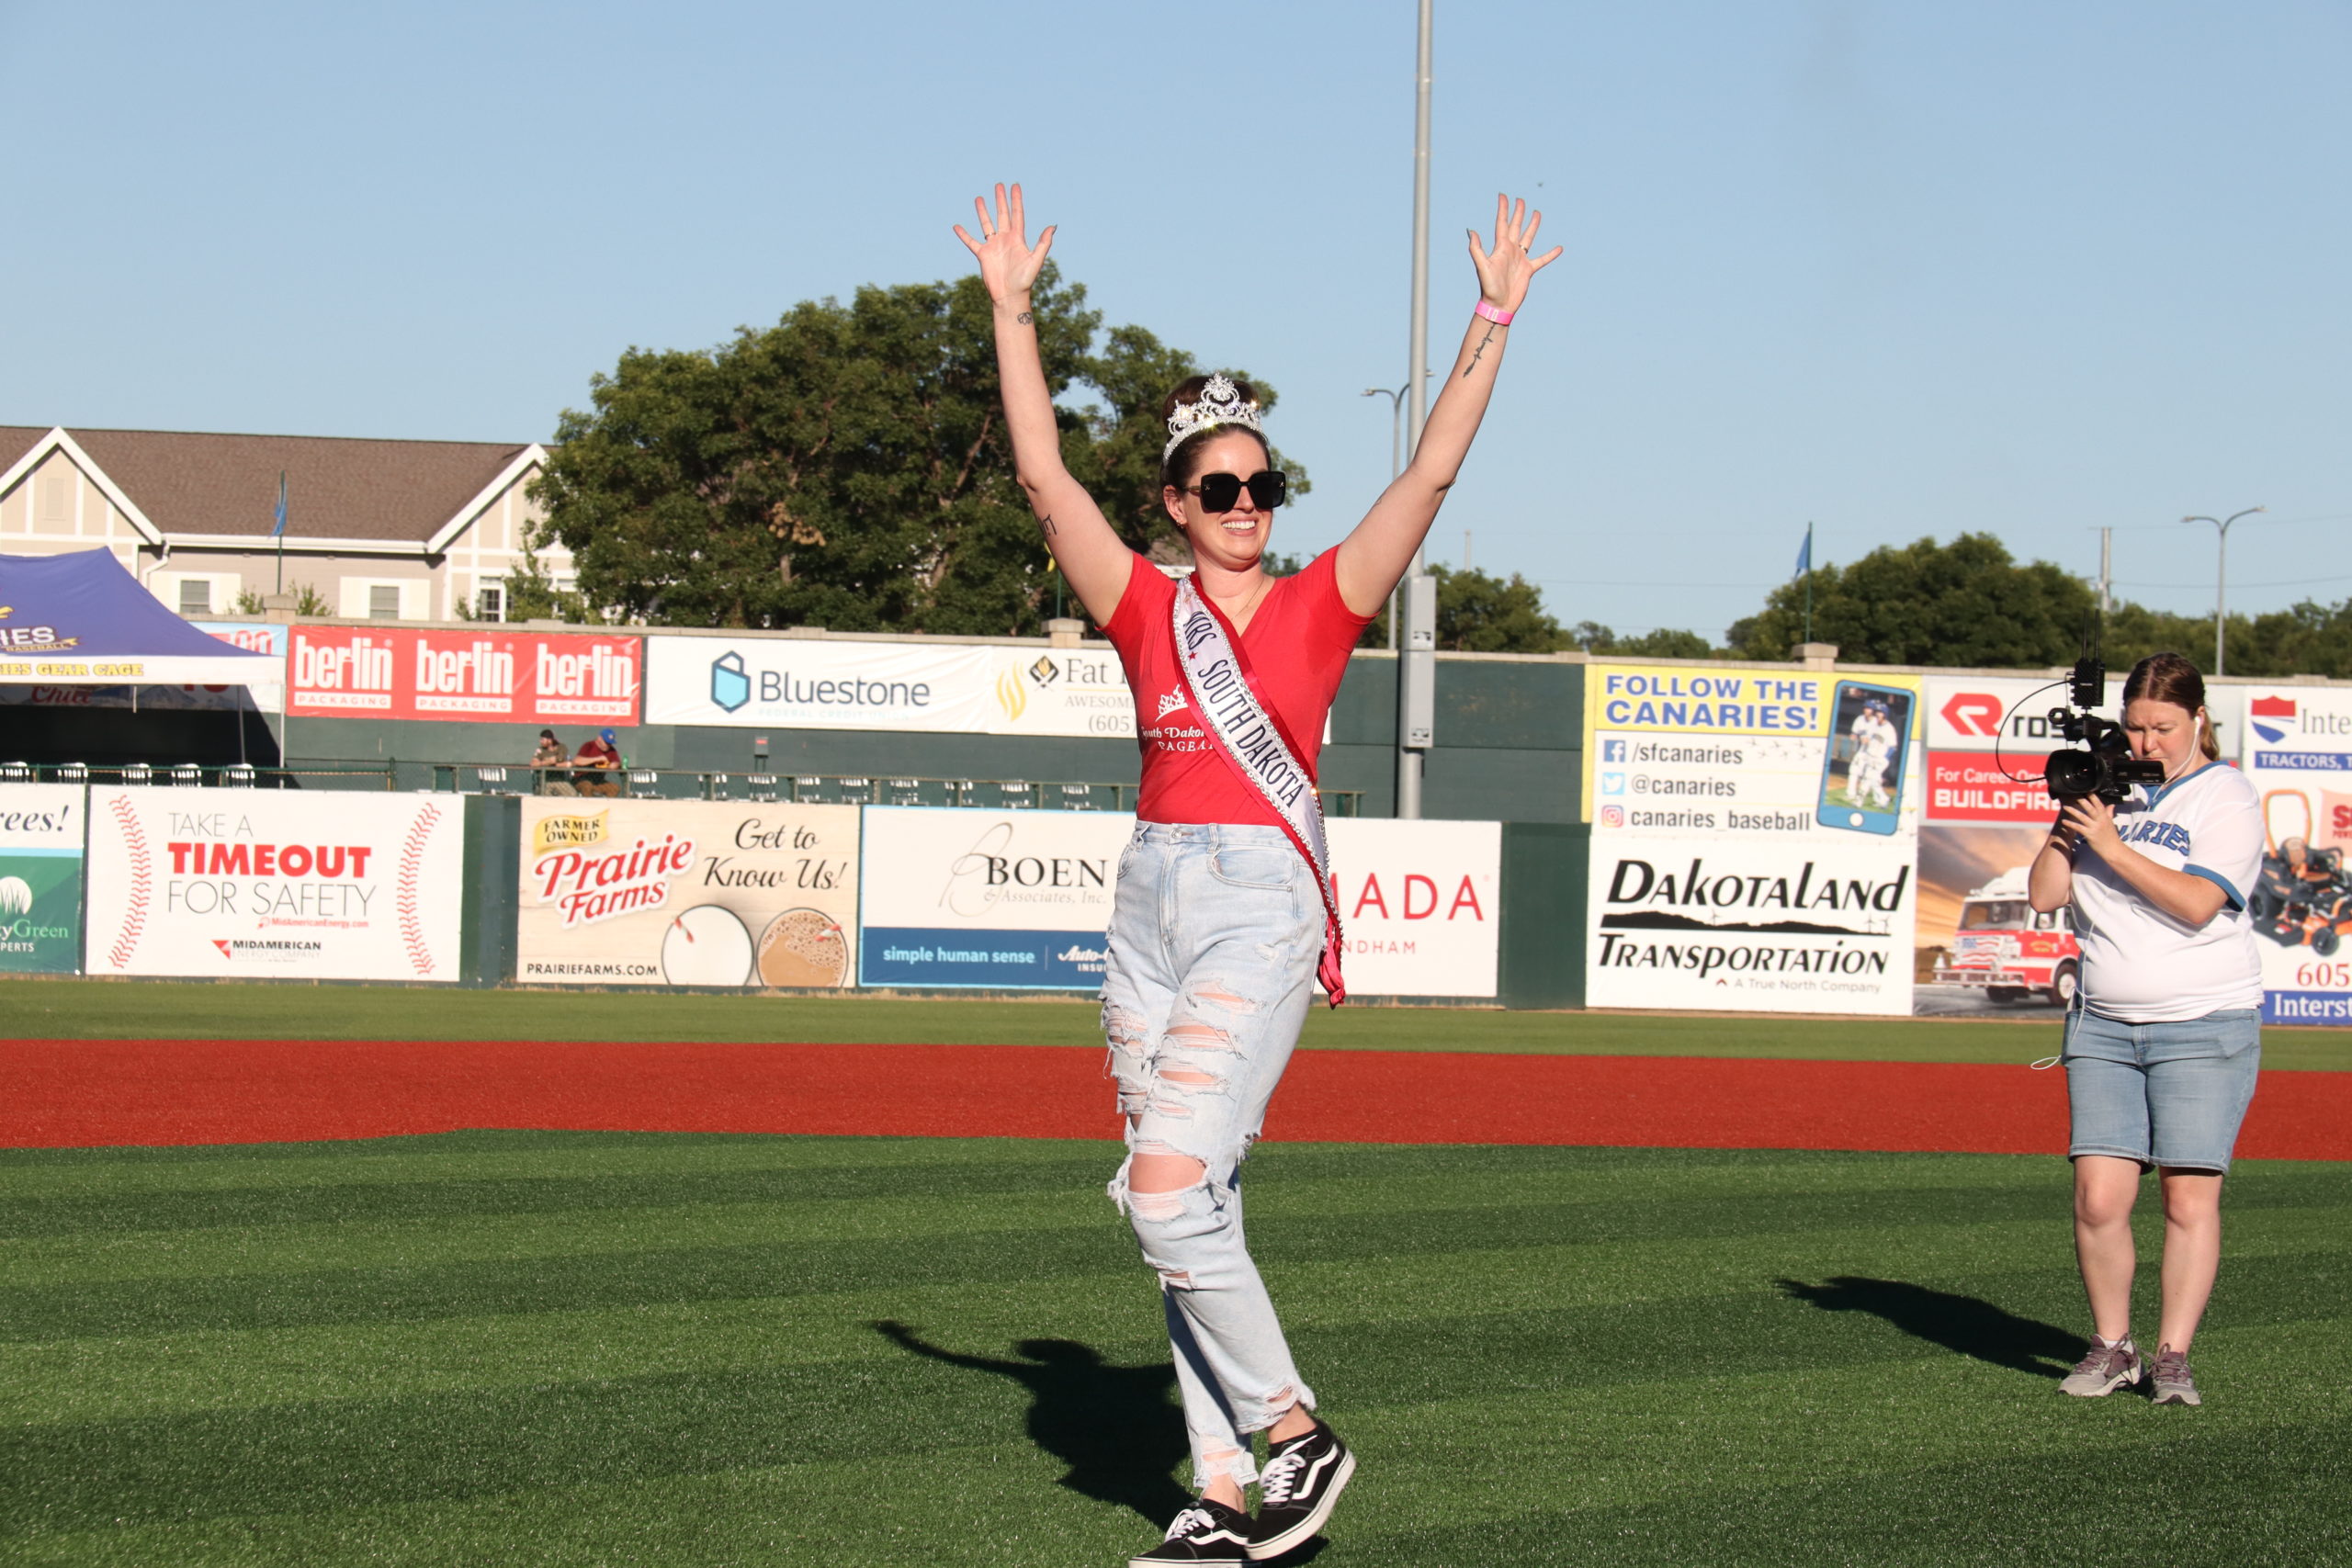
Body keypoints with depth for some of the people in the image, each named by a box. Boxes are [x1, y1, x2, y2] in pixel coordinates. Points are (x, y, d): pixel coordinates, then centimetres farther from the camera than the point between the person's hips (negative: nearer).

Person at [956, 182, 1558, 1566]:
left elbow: (1433, 472, -3)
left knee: (1169, 1190, -18)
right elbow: (1044, 475, 6)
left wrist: (1494, 324, -8)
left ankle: (1295, 1430, -2)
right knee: (1191, 1209, 6)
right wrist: (1014, 310, 3)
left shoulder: (1321, 604, 3)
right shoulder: (1146, 608, 10)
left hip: (1264, 903, -4)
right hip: (1153, 898, 5)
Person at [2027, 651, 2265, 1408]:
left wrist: (2112, 845, -17)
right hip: (2103, 1026, 4)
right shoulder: (2108, 788, 12)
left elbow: (2197, 903, -16)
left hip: (2205, 1029, -4)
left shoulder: (2227, 797, -3)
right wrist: (2069, 817, -3)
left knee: (2189, 1198, -6)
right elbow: (2044, 893, 8)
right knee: (2098, 1198, -5)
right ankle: (2110, 1347, 9)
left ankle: (2173, 1357, 3)